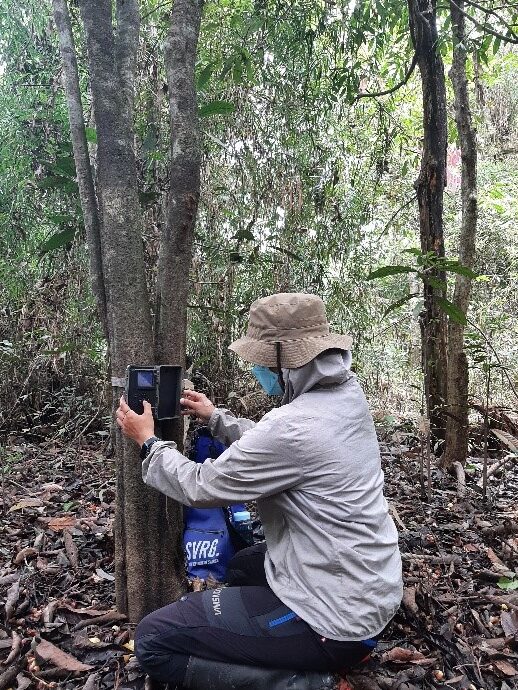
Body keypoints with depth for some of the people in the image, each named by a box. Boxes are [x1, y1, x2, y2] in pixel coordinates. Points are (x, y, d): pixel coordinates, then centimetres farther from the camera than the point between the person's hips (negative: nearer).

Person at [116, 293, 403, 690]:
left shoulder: (292, 427, -29)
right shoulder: (346, 393, -2)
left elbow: (198, 488, -14)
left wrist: (148, 441, 1)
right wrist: (216, 418, 21)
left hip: (337, 614, -9)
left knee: (153, 641, -4)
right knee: (242, 566, 34)